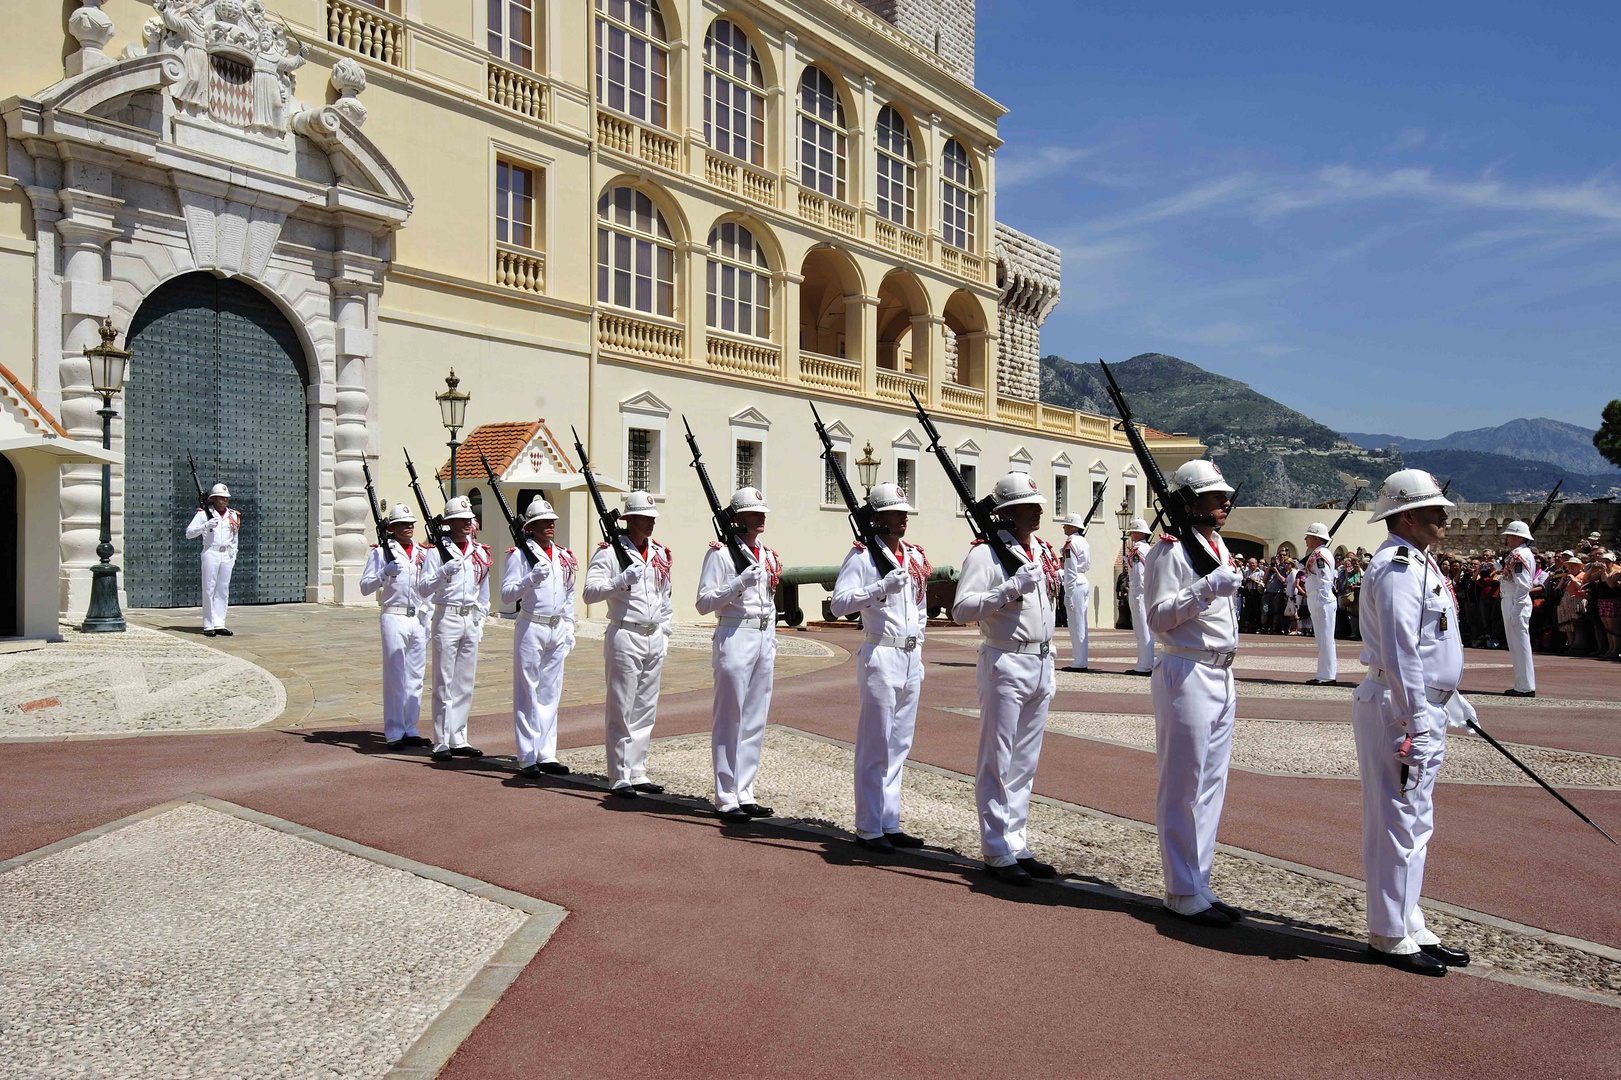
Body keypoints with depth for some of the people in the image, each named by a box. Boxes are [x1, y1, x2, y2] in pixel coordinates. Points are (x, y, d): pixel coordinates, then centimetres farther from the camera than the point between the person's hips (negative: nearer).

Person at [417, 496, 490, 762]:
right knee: (444, 683, -2)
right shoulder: (438, 550, -4)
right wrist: (444, 572, -26)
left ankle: (458, 740, 16)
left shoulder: (480, 552, 11)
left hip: (471, 620, 5)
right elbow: (424, 589, -10)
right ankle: (441, 743, 3)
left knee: (465, 683, 8)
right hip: (447, 618, -5)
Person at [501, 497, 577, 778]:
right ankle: (527, 758, 5)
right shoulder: (519, 555, -4)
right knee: (528, 695, -1)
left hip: (557, 630, 6)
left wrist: (569, 629, 14)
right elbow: (506, 594, -10)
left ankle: (547, 755, 16)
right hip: (531, 628, -6)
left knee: (550, 693, 9)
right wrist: (531, 579, -24)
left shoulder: (564, 556, 13)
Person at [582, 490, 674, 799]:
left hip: (654, 639, 7)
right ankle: (619, 778, 4)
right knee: (621, 710, -3)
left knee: (646, 710, 10)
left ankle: (637, 773, 19)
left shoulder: (660, 554, 13)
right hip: (624, 637, -6)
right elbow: (590, 593, -16)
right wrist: (622, 580, -27)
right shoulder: (609, 551, -7)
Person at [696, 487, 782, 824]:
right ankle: (726, 798, 5)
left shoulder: (768, 555, 16)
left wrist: (771, 641, 17)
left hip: (764, 639, 7)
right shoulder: (720, 553, -6)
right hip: (734, 636, -7)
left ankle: (745, 793, 18)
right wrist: (739, 583, -21)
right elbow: (703, 603, -10)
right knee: (730, 720, -2)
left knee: (755, 720, 10)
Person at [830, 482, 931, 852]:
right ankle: (868, 828, 7)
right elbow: (839, 603, -16)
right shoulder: (862, 555, -8)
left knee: (900, 744, 11)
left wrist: (917, 640, 15)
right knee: (875, 745, -3)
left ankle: (890, 824, 20)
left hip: (912, 658, 7)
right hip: (880, 655, -7)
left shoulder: (915, 556, 13)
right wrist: (881, 587, -23)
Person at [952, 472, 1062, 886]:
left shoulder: (1044, 552, 14)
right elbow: (961, 609, -17)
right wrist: (1011, 589, -24)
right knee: (998, 763, -1)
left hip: (1040, 665, 8)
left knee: (1025, 762, 13)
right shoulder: (986, 552, -10)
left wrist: (1049, 664, 19)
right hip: (1005, 664, -8)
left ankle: (1017, 845, 22)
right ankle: (998, 853, 7)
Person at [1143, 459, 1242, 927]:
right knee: (1183, 789, -2)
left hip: (1222, 676, 9)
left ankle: (1198, 885, 22)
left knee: (1211, 786, 13)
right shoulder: (1171, 549, -11)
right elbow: (1158, 617, -16)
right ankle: (1183, 894, 8)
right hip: (1187, 674, -9)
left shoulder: (1219, 546, 17)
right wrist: (1205, 589, -24)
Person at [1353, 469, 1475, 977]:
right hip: (1398, 712, -11)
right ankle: (1390, 937, 9)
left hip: (1421, 708, 11)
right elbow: (1399, 654, -23)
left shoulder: (1418, 562, 17)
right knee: (1398, 824, -2)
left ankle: (1409, 926, 30)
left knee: (1414, 825, 18)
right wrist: (1418, 724, -24)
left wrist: (1451, 699, 26)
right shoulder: (1397, 566, -17)